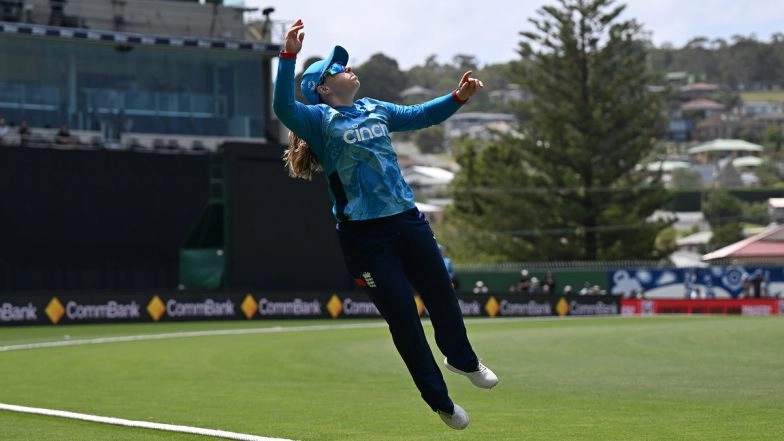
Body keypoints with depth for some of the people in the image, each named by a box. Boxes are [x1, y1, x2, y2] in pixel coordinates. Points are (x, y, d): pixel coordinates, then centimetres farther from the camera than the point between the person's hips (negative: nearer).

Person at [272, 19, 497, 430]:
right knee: (402, 316, 1)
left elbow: (418, 115, 21)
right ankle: (440, 400, 17)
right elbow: (283, 107, -25)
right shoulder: (318, 119, -7)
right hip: (364, 235, -6)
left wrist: (457, 98, 6)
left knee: (441, 295, 16)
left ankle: (462, 359, 45)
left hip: (407, 219, 6)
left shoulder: (375, 110, 13)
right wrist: (289, 55, -37)